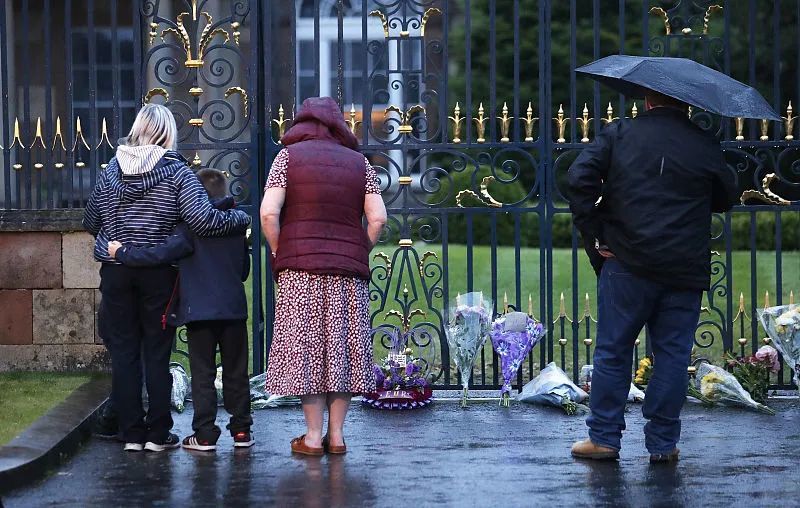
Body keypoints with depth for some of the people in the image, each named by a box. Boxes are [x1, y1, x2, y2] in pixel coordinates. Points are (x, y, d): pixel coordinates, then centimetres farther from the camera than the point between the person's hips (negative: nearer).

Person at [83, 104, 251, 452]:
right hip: (158, 273, -2)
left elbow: (90, 222, 13)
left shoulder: (112, 169, 5)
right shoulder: (176, 171, -6)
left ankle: (131, 433, 9)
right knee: (157, 352, 5)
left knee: (124, 351, 7)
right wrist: (240, 218, -2)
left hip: (116, 271, 2)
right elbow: (202, 220, -17)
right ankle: (157, 433, 8)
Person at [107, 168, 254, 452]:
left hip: (200, 311, -4)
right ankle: (241, 430, 14)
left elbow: (161, 254, -15)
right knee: (236, 372, 11)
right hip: (234, 309, 4)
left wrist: (123, 253, -6)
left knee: (202, 373, 1)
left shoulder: (191, 227, -8)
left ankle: (204, 435, 0)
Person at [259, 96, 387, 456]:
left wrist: (279, 253, 3)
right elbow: (378, 218, 1)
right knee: (342, 347, 8)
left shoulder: (288, 156, 2)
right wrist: (359, 253, 12)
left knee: (306, 346, 2)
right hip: (349, 271, 2)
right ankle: (336, 433, 10)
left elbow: (268, 213, -8)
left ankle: (313, 436, 3)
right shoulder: (359, 162, 9)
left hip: (300, 268, -2)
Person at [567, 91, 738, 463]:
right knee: (672, 355, 7)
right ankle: (662, 443, 9)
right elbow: (727, 198, 16)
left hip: (627, 265, -1)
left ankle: (603, 437, 10)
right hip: (685, 271, 1)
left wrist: (593, 236, -2)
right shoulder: (706, 146, 5)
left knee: (612, 351, 8)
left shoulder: (620, 134, 3)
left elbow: (580, 177, -7)